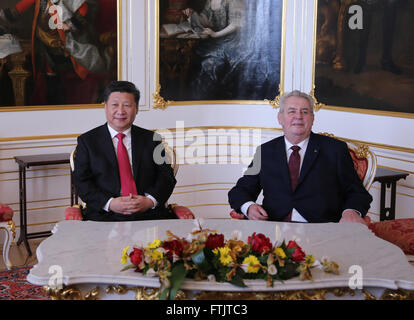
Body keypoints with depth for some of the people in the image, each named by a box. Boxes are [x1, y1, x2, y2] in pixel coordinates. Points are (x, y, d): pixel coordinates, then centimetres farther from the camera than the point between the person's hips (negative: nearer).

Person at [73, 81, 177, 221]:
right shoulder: (87, 141, 11)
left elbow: (166, 176, 10)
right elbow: (81, 182, 3)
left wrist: (150, 200, -10)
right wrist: (109, 203, -13)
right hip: (105, 217, -2)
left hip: (149, 215, 2)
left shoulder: (151, 139, 15)